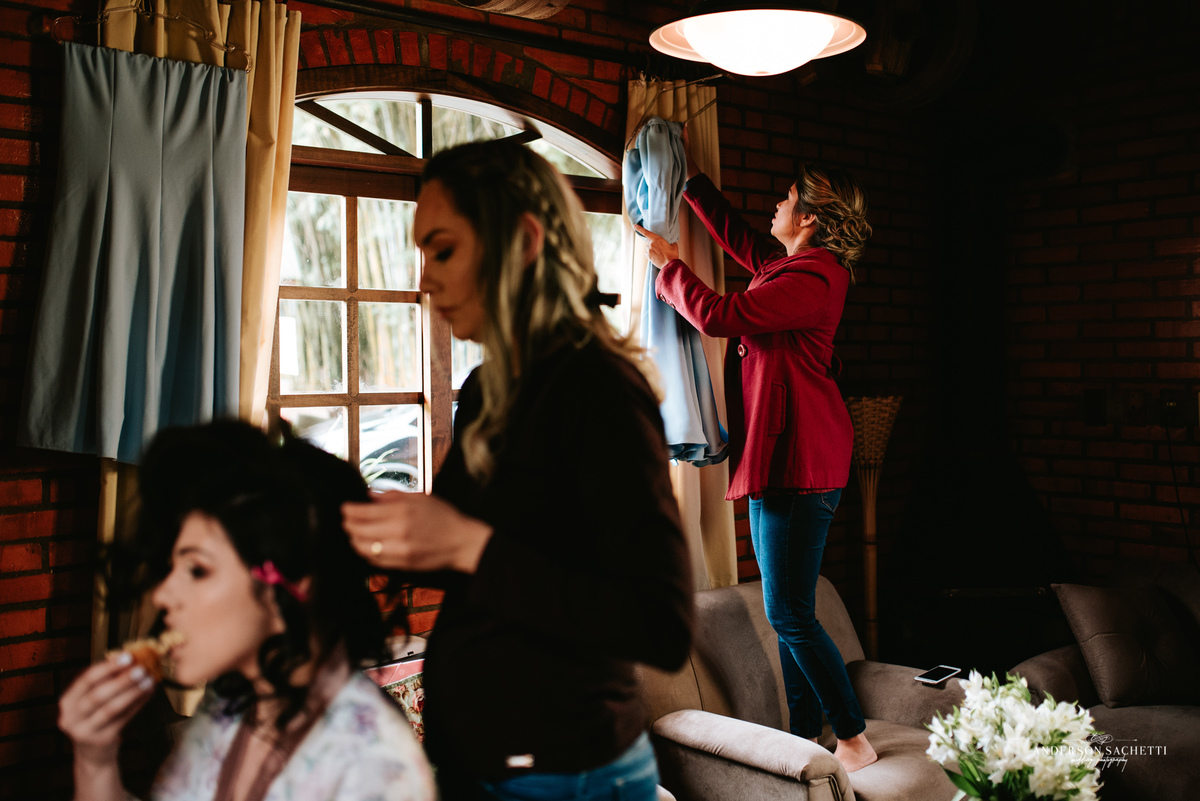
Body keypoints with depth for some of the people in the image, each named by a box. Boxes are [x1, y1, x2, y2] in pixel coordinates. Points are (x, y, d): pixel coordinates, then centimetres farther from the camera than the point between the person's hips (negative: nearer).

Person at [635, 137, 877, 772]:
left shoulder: (810, 278, -17)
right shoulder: (789, 265, 14)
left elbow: (717, 314, -21)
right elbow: (734, 234, 30)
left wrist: (668, 264, -6)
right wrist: (690, 176, 31)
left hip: (798, 463, -10)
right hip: (784, 462, 10)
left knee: (790, 616, -5)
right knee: (789, 613, 13)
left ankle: (854, 741, 8)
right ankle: (805, 737, 23)